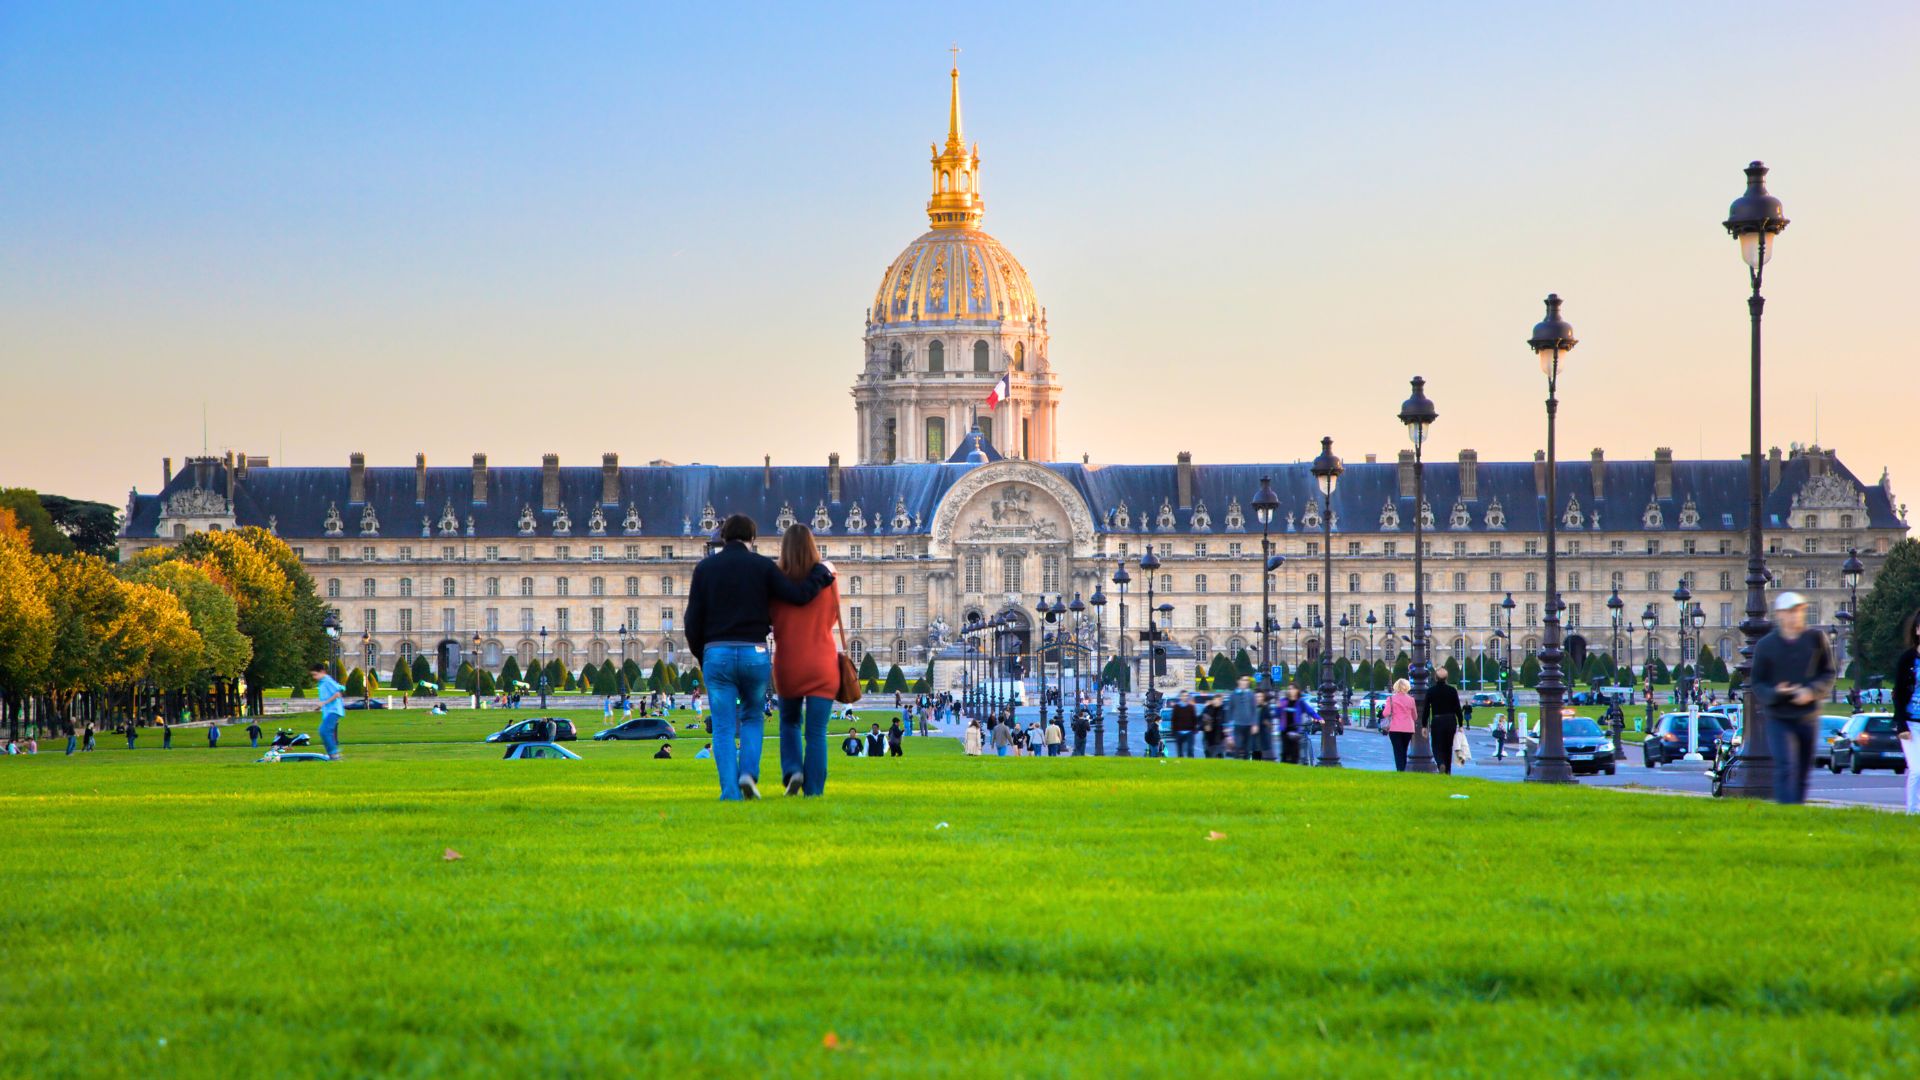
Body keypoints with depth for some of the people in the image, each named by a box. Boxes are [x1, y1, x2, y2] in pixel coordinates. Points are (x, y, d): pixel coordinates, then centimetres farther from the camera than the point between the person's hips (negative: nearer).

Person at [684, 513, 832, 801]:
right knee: (752, 717, 19)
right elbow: (800, 595, -4)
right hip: (755, 654, 0)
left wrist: (701, 657, 16)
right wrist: (822, 572, 13)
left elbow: (692, 620, 4)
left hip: (716, 654, 0)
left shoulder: (705, 568, 6)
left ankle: (730, 790, -6)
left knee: (724, 727, 4)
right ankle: (748, 772, -2)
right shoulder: (762, 566, 2)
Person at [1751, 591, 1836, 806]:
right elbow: (1758, 684, 2)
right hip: (1778, 718, -2)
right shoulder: (1765, 645, 0)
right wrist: (1775, 693, -20)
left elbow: (1828, 674, 6)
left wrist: (1812, 691, -13)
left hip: (1808, 716, 2)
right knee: (1785, 768, -17)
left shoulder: (1816, 639, 4)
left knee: (1802, 774, 8)